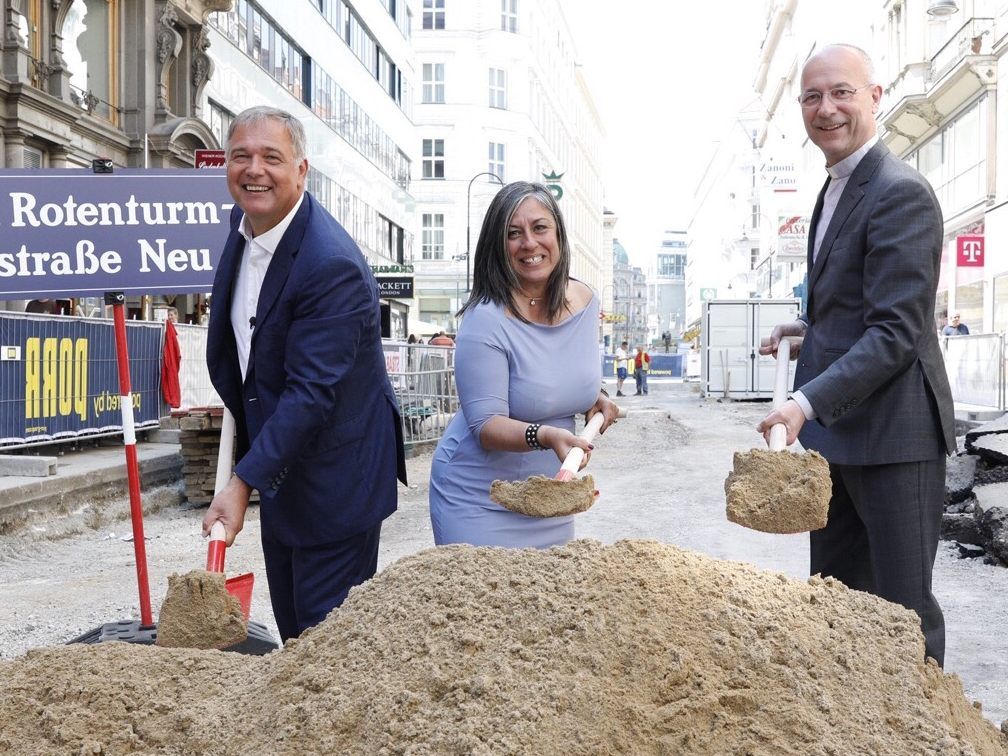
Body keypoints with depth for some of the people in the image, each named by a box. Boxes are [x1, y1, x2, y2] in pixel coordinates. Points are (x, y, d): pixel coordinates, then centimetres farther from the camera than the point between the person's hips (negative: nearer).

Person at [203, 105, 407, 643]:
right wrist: (239, 404, 13)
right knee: (291, 628, 20)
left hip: (333, 475, -9)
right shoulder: (243, 223, 2)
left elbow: (312, 392, -29)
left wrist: (242, 484, -31)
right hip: (279, 466, 9)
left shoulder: (332, 265, -27)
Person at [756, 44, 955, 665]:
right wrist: (812, 330, 10)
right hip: (837, 431, 9)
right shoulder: (836, 190, 15)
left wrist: (807, 402, -29)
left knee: (903, 610, 2)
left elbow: (895, 331, -22)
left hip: (893, 434, -9)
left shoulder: (901, 193, -16)